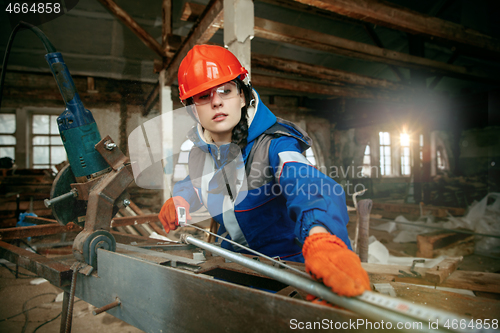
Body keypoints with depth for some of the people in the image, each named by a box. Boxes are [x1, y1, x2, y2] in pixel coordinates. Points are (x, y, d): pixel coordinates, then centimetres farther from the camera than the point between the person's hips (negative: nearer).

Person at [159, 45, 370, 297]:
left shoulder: (273, 144, -21)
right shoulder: (199, 153, -1)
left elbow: (308, 186, -42)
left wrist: (321, 238, -62)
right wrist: (180, 199, 2)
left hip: (287, 264, -4)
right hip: (233, 261, 5)